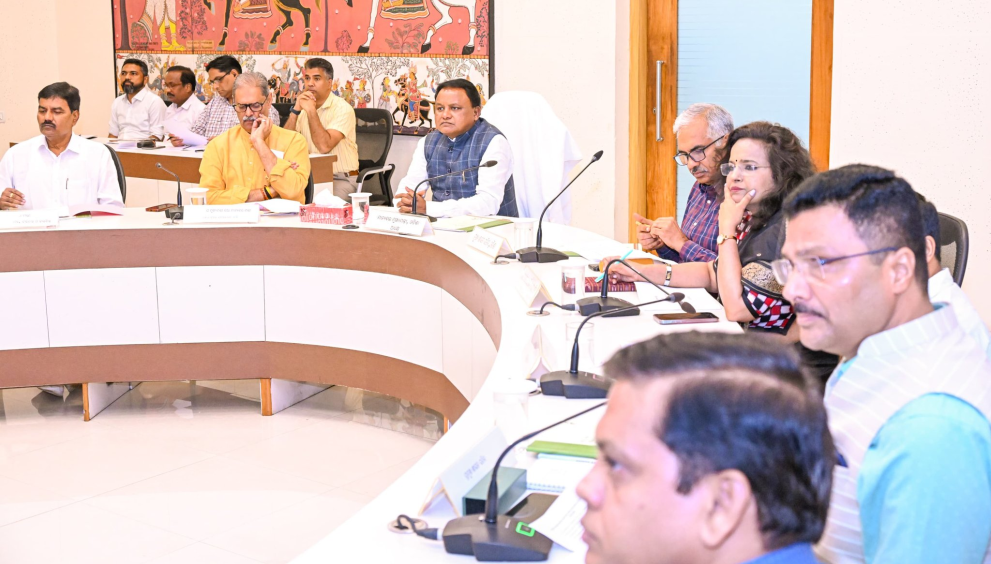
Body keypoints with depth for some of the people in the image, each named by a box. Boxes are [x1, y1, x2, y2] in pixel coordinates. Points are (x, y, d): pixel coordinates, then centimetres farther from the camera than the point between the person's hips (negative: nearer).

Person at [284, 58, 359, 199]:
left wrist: (311, 111, -18)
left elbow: (325, 146, -23)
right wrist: (296, 110, -10)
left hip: (340, 179, -5)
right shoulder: (304, 107, 10)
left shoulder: (342, 109, -9)